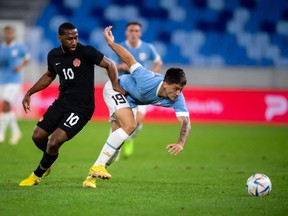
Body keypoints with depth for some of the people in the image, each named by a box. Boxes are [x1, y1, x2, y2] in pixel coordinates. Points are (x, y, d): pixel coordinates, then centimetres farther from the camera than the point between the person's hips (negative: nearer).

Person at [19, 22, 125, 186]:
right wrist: (29, 93, 20)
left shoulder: (86, 52, -15)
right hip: (61, 103, 6)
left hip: (81, 108, -6)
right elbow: (49, 76, 22)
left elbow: (109, 65, -7)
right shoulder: (53, 56, 2)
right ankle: (48, 163, 39)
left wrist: (115, 85, -22)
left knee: (54, 142, -16)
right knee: (37, 136, 5)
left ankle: (38, 175, 10)